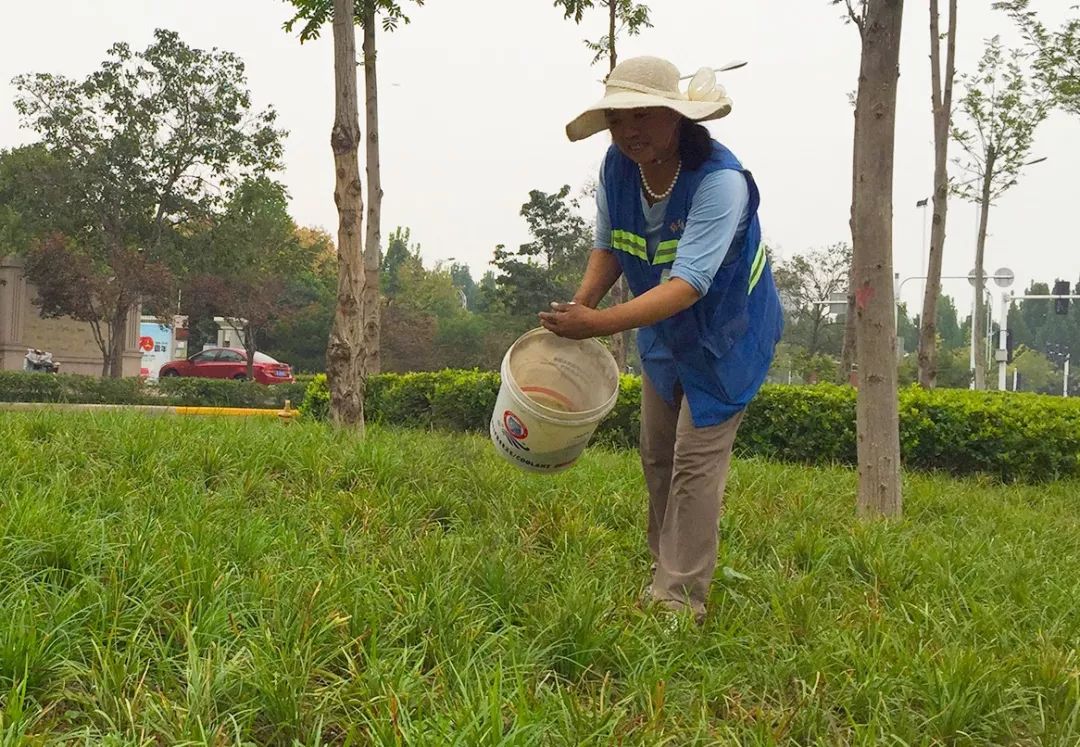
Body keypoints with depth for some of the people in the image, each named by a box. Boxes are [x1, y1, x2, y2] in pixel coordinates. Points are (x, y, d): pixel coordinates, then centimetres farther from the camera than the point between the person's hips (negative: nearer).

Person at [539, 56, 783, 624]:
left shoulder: (719, 180, -35)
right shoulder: (617, 169, -15)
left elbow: (689, 285, -42)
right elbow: (608, 247, -1)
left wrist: (601, 323, -50)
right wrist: (580, 305, -20)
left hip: (725, 334, -7)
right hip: (662, 333, 7)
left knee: (696, 459, -10)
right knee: (657, 454, 13)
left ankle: (680, 600, -3)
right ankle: (666, 573, 28)